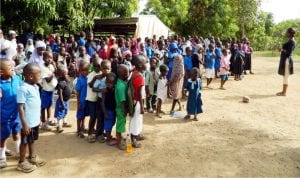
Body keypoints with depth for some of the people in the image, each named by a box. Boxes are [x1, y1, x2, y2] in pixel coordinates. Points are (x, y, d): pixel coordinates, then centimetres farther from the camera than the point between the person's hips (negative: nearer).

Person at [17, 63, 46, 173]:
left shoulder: (35, 87, 4)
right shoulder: (23, 89, -22)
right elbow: (20, 107, -22)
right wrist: (24, 124, -22)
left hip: (35, 121, 8)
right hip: (28, 123, -8)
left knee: (32, 140, 23)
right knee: (25, 142, 9)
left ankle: (32, 157, 40)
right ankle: (22, 162, 25)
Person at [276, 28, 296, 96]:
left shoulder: (291, 41, -15)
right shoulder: (290, 41, 15)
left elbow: (289, 52, -21)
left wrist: (282, 50, -10)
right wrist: (282, 50, 9)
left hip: (287, 60, -10)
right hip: (285, 60, 10)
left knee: (286, 76, -5)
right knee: (285, 76, 13)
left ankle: (284, 92, -1)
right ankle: (283, 91, 19)